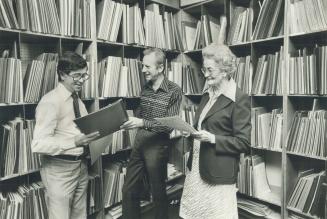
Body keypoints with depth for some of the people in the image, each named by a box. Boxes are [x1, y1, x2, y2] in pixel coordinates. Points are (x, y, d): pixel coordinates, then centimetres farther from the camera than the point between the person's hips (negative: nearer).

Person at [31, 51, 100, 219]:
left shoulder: (77, 99, 10)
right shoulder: (51, 101, -17)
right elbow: (38, 144, -23)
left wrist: (92, 134, 0)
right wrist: (74, 142, -33)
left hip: (81, 166, 8)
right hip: (59, 170, -8)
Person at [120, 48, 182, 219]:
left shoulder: (173, 91, -12)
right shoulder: (145, 88, 5)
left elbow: (169, 126, -16)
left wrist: (143, 123, -26)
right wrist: (129, 121, -2)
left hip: (157, 145, -5)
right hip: (139, 142, 6)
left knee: (158, 192, 13)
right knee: (129, 190, 13)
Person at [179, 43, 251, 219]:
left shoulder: (239, 99, -12)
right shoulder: (207, 94, 12)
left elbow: (244, 142, -13)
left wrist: (213, 139, -21)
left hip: (218, 173, -7)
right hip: (197, 168, 7)